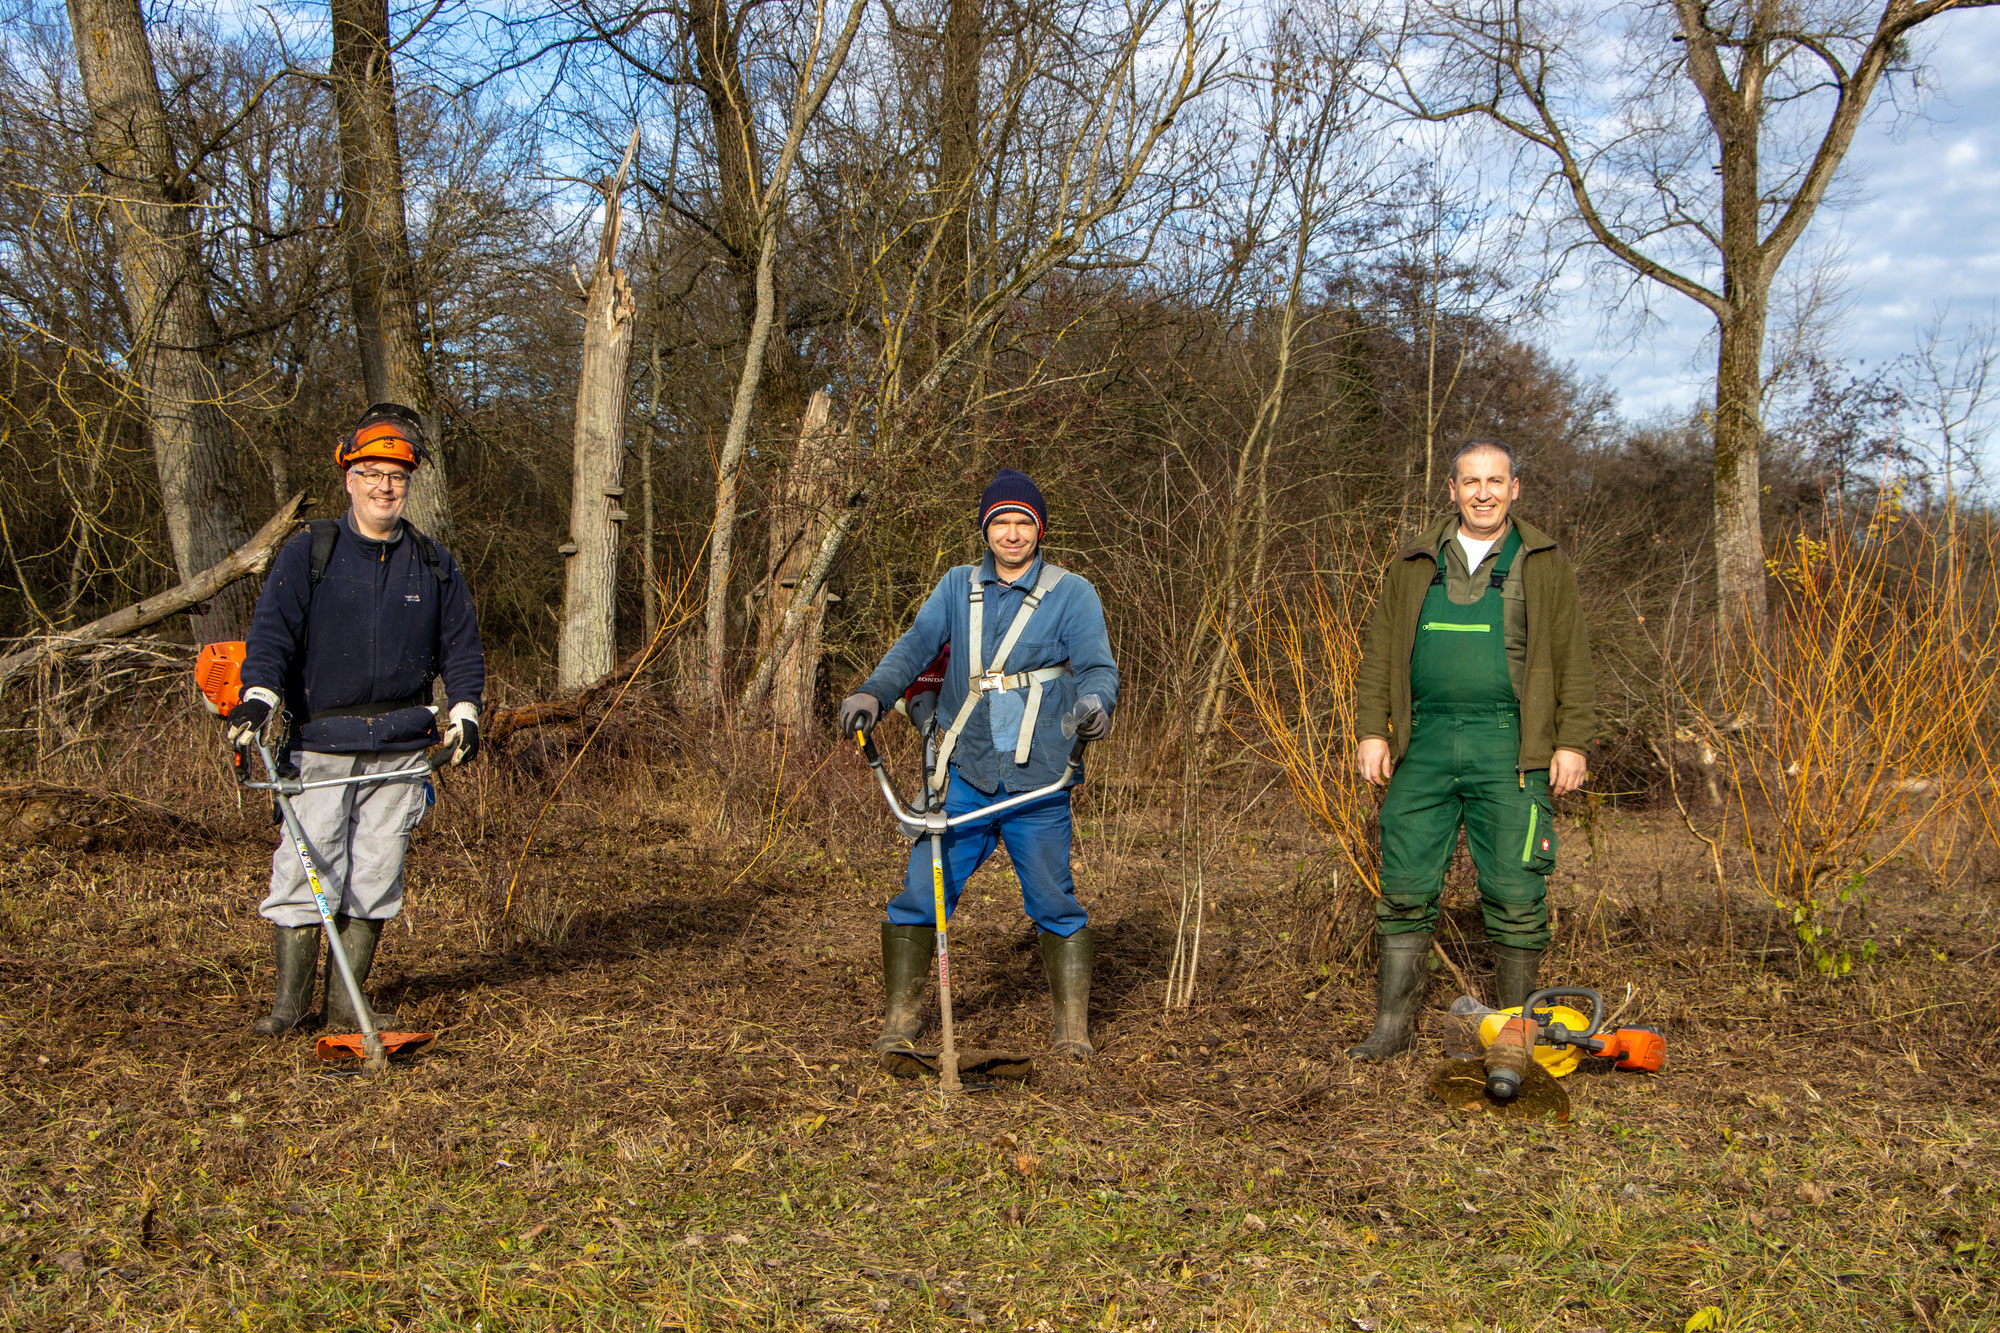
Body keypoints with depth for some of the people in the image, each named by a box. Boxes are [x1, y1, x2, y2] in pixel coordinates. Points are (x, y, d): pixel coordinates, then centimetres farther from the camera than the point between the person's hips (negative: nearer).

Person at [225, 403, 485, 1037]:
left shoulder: (434, 564, 12)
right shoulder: (309, 552, 4)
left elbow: (461, 644, 18)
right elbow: (272, 628, -4)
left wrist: (464, 711, 6)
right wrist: (258, 696, -18)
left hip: (401, 744, 2)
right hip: (321, 741, -2)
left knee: (375, 876, 4)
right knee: (305, 870, -6)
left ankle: (344, 1006, 14)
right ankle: (289, 1002, 7)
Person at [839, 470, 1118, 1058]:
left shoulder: (1071, 594, 2)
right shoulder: (958, 587, 11)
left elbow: (1097, 665, -8)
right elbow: (916, 645, 2)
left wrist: (1095, 703, -31)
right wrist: (872, 693, -16)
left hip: (1036, 785, -2)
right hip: (962, 776, 2)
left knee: (1055, 906, 2)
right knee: (920, 895, -1)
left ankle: (1073, 1025, 17)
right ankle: (901, 1015, 14)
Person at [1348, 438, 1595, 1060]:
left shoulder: (1543, 564, 8)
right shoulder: (1415, 563, 13)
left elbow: (1572, 662, 6)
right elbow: (1380, 653, 13)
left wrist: (1572, 743, -1)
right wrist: (1371, 730, 5)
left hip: (1509, 750, -2)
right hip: (1426, 744, 2)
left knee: (1515, 894, -1)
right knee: (1405, 887, 1)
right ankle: (1393, 1025, 9)